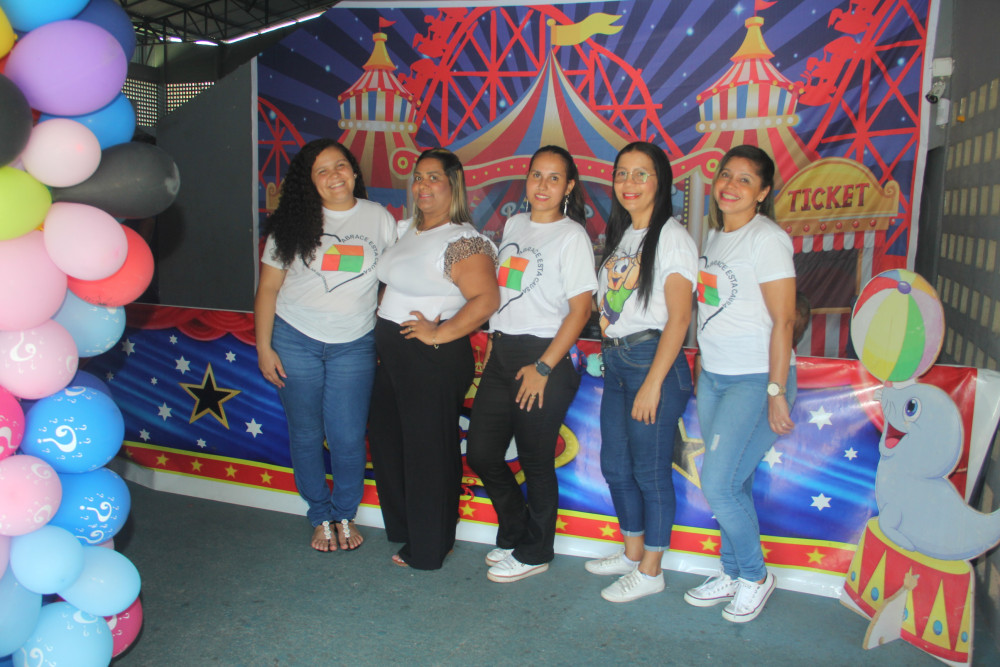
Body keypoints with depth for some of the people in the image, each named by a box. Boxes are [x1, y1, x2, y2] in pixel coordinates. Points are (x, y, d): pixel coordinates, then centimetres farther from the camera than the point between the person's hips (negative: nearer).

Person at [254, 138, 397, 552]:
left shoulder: (378, 218, 3)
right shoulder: (294, 224, 0)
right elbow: (268, 288, 2)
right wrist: (264, 348, -3)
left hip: (354, 345, 0)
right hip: (295, 339, 0)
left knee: (348, 438, 0)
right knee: (306, 435, 9)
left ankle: (345, 514, 24)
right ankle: (321, 517, 28)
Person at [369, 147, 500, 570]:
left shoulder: (462, 241, -16)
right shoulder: (408, 229, 11)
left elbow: (486, 298, -27)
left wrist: (439, 333, -22)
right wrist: (386, 319, 11)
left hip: (434, 359, -9)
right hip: (393, 353, 9)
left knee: (428, 452, 3)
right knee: (385, 439, 19)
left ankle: (427, 549, 22)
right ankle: (402, 528, 40)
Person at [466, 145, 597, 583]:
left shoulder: (572, 235, -7)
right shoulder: (514, 225, 13)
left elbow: (580, 309, -12)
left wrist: (543, 368, -15)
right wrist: (493, 343, 13)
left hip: (542, 355, -7)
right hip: (501, 353, 7)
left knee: (535, 461, 4)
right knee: (481, 453, 10)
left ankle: (534, 552, 25)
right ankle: (515, 533, 33)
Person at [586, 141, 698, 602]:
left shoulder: (672, 237, -9)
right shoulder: (621, 236, 16)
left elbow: (678, 318, -15)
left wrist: (653, 382, -19)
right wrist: (608, 352, 10)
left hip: (653, 360, -8)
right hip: (614, 361, 8)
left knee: (650, 471, 1)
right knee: (616, 465, 15)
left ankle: (650, 571, 17)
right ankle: (632, 552, 33)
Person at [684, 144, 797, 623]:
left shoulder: (767, 239, -12)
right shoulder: (715, 234, 11)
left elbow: (783, 320, -16)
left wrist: (777, 391, -18)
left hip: (756, 380, -7)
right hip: (713, 376, 7)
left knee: (719, 484, -7)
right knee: (731, 483, 12)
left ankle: (755, 577, 16)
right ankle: (731, 575, 27)